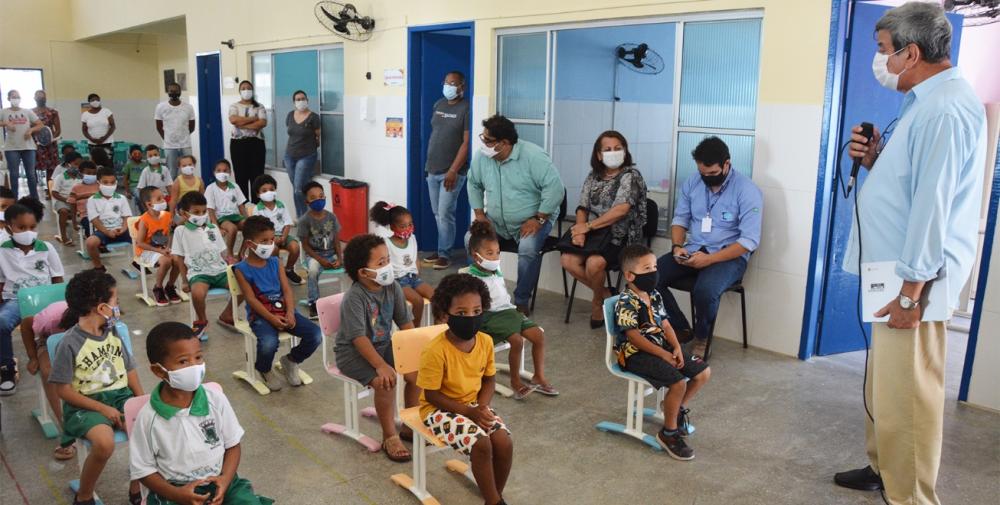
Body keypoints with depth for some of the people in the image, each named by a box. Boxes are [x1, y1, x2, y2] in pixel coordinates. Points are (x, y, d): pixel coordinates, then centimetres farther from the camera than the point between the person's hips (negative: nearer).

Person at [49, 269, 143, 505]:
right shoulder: (70, 343, -11)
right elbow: (63, 389, -10)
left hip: (120, 395, 5)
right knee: (105, 443, -32)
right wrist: (102, 408, -16)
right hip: (86, 404, -5)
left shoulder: (114, 332, 7)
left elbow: (129, 369, 13)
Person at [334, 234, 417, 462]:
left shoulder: (392, 287, -6)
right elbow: (359, 338, -28)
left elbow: (405, 322, -1)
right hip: (353, 352, -6)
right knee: (386, 381, -28)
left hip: (384, 345, 6)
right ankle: (389, 437, -9)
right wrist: (381, 366, -34)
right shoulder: (353, 298, -24)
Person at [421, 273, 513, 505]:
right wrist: (469, 412, -21)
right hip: (440, 409, -5)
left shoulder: (485, 341, -7)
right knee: (481, 444, -27)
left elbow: (489, 379, 6)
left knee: (504, 442, -17)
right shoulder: (436, 350, -25)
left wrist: (482, 407, -12)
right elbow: (431, 395, -18)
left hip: (474, 405, 5)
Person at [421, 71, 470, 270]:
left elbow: (466, 143, -15)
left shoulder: (466, 108, -10)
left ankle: (444, 255, 4)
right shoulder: (438, 105, 12)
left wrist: (453, 170, -19)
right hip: (433, 170, 7)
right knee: (437, 214, 12)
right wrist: (428, 163, 17)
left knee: (445, 214, -6)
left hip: (451, 172, -7)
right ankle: (441, 249, 22)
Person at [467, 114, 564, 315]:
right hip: (496, 221, 5)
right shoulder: (482, 156, -6)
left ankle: (521, 301, -11)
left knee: (528, 249, -33)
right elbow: (474, 184, 10)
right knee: (471, 240, -19)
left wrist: (538, 220, -23)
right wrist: (479, 214, 0)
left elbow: (555, 188, -23)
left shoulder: (533, 156, -21)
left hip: (531, 221, -5)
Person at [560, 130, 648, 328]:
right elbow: (583, 207, 7)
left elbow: (620, 210, -20)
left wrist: (588, 226, -18)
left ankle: (598, 300, 2)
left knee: (594, 263, -32)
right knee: (568, 260, -18)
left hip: (620, 237, -6)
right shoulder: (594, 176, 12)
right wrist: (580, 230, -14)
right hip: (595, 235, 6)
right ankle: (605, 294, 2)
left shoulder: (630, 176, -8)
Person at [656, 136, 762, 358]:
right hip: (693, 250, 5)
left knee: (705, 290, -36)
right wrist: (677, 246, -11)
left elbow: (749, 241, -18)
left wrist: (710, 259, -25)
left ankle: (702, 338, -4)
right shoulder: (692, 182, 2)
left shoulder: (747, 190, -14)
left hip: (729, 255, -5)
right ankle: (680, 329, 1)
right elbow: (680, 219, 11)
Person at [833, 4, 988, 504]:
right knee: (885, 383, 20)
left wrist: (911, 291, -21)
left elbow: (933, 205, -22)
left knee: (905, 393, -3)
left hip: (914, 280, -11)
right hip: (897, 272, 11)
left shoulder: (946, 108, -18)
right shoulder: (925, 101, 15)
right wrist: (875, 161, 4)